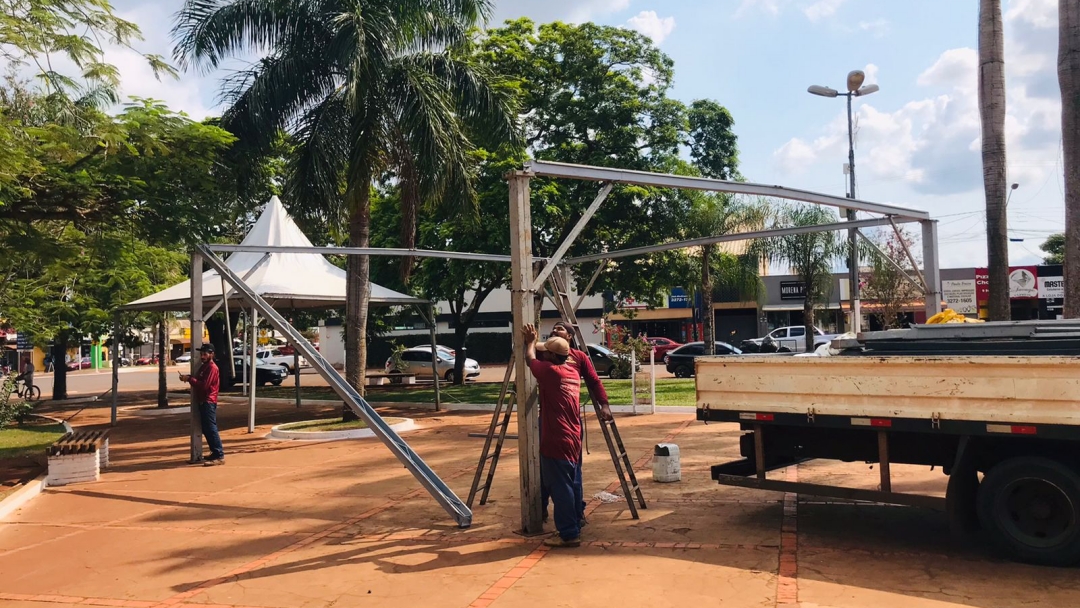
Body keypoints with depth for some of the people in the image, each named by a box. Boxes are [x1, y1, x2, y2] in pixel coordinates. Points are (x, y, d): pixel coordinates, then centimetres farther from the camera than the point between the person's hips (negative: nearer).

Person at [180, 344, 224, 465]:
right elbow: (199, 380, 17)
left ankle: (219, 456, -13)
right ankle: (215, 453, 20)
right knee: (206, 429, 13)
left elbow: (204, 385, -21)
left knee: (211, 429, -12)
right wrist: (188, 377, 0)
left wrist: (189, 379, -15)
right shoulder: (204, 366, 19)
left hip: (208, 402, -10)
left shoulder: (212, 368, -13)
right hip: (202, 402, 10)